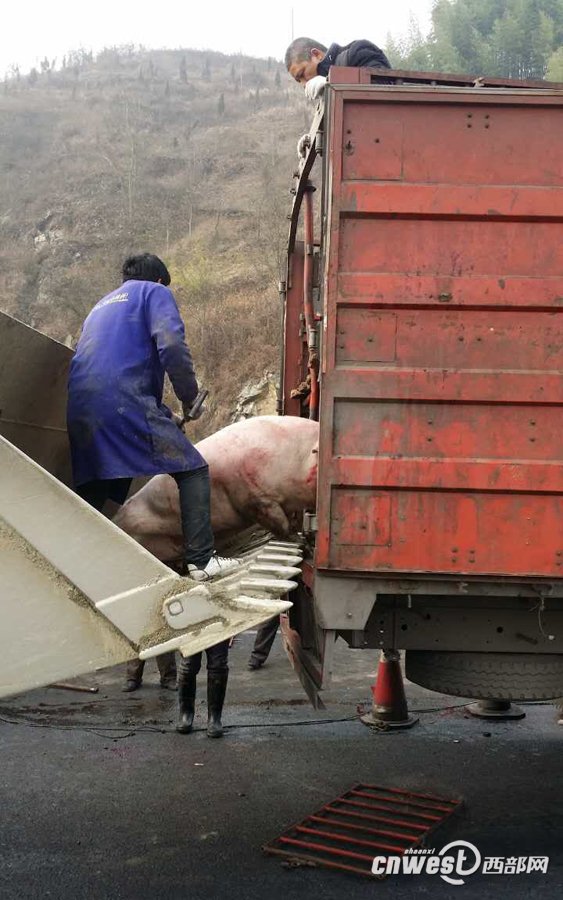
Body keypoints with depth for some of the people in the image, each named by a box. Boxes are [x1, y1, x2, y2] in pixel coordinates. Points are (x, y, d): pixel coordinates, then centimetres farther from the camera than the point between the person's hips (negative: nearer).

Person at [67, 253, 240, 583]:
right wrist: (189, 397, 5)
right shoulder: (155, 292, 13)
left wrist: (162, 414, 37)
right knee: (193, 470, 0)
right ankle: (201, 559, -8)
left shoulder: (102, 305, 36)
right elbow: (171, 346, -7)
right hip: (126, 403, -7)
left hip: (80, 408, 7)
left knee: (91, 493, 15)